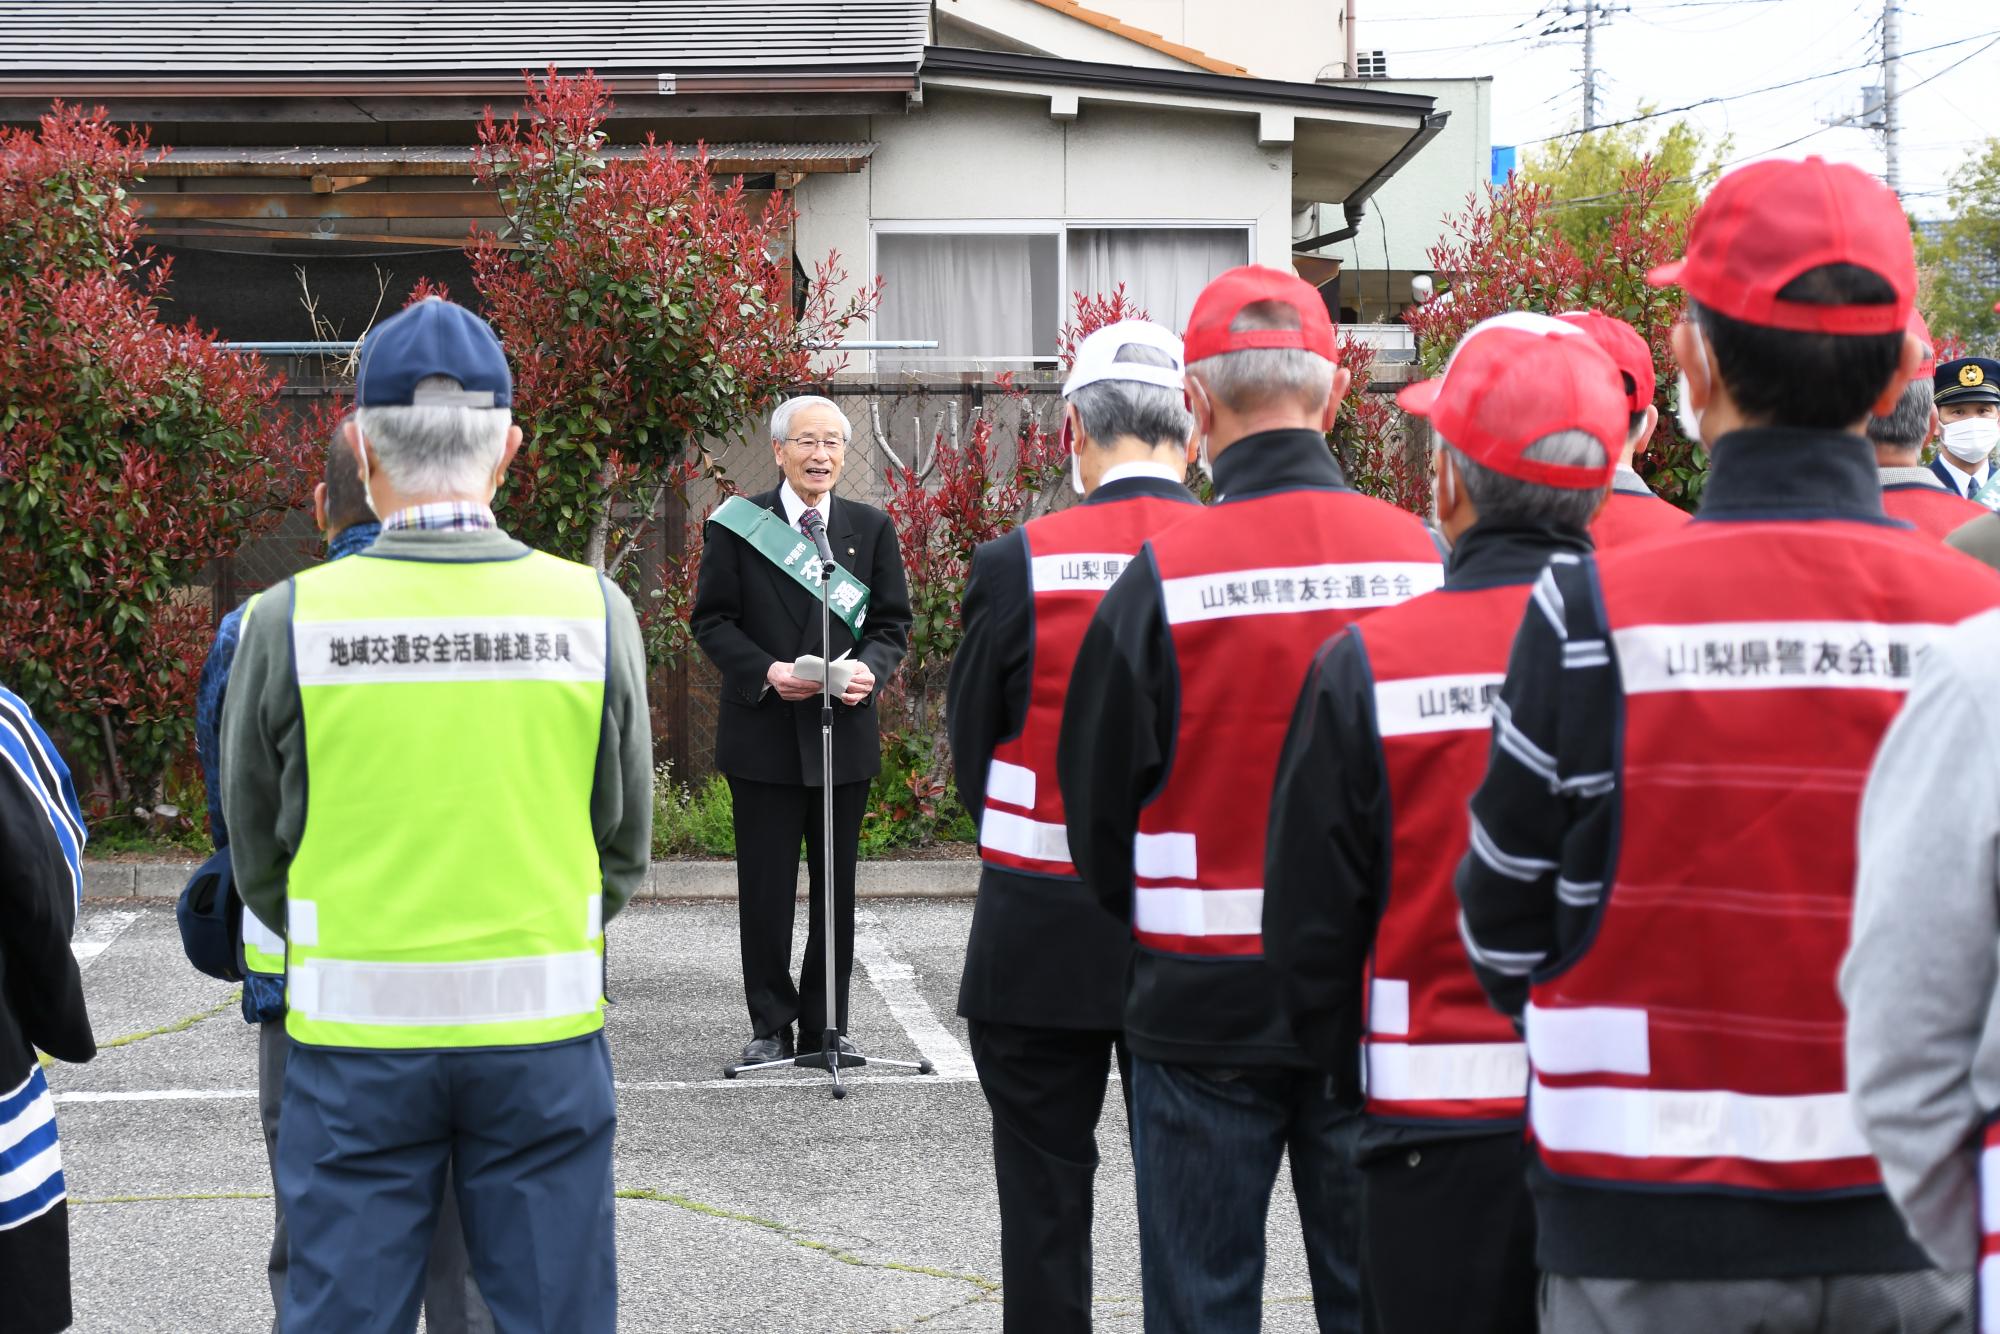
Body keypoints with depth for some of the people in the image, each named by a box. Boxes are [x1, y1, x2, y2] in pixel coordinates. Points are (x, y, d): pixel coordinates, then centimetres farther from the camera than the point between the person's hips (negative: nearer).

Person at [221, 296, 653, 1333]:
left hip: (355, 1035, -1)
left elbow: (258, 859, 3)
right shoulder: (595, 611, -6)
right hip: (544, 1028, 1)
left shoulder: (290, 619, -8)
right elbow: (625, 850, 4)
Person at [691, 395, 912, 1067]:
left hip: (846, 732, 2)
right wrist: (767, 671, -16)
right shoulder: (736, 525, 0)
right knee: (766, 887, 2)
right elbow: (711, 619, -1)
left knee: (837, 886, 8)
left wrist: (870, 669, -12)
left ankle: (827, 1025, 17)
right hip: (763, 734, -2)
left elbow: (893, 622, 9)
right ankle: (771, 1025, 12)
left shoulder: (872, 527, 8)